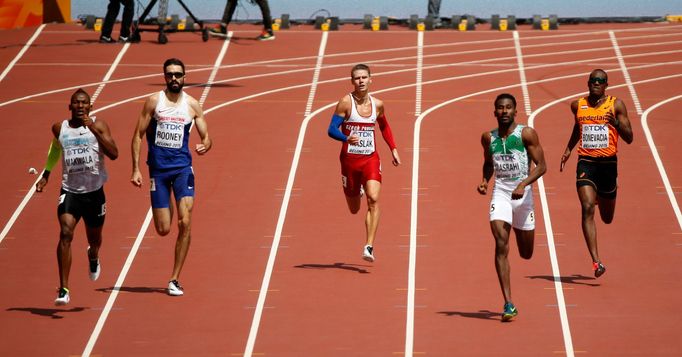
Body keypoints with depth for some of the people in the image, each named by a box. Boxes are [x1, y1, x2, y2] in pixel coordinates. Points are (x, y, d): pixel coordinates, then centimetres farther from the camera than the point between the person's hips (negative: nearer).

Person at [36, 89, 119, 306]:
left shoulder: (98, 126, -5)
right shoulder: (60, 128, 2)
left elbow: (113, 154, -17)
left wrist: (95, 130, -26)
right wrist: (46, 175, 20)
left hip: (94, 191, 0)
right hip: (70, 190, 0)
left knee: (94, 238, 17)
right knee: (66, 233, -21)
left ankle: (93, 257, 58)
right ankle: (64, 290, -22)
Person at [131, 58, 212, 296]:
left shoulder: (192, 105, 3)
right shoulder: (154, 101, 0)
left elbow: (206, 137, 7)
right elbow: (138, 135, 1)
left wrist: (205, 146, -18)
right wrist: (136, 169, -5)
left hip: (182, 168, 0)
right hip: (158, 168, 0)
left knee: (185, 223, -12)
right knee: (163, 229, -1)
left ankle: (175, 280, -4)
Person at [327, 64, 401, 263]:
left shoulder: (377, 105, 4)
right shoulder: (346, 103, -8)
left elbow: (384, 127, 23)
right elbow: (332, 129, -12)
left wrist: (393, 149, 17)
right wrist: (347, 138, -31)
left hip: (371, 159, 1)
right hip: (350, 159, -1)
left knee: (373, 200, -21)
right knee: (354, 209, 12)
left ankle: (369, 247, -22)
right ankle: (356, 192, 52)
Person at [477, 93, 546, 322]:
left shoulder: (526, 134, -6)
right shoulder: (488, 138, 4)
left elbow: (541, 166, -8)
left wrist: (524, 184, -23)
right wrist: (484, 181, 1)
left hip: (523, 194, -1)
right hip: (500, 193, 1)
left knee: (526, 254, 12)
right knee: (501, 246, -18)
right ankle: (508, 305, -20)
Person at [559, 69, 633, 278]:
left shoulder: (616, 105, -1)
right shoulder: (578, 106, 6)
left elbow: (629, 138, -3)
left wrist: (617, 123, -21)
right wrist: (568, 149, 19)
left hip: (608, 163, 0)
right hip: (586, 162, 0)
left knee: (607, 218, 15)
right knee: (587, 208, -20)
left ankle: (602, 197, 55)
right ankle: (596, 261, -23)